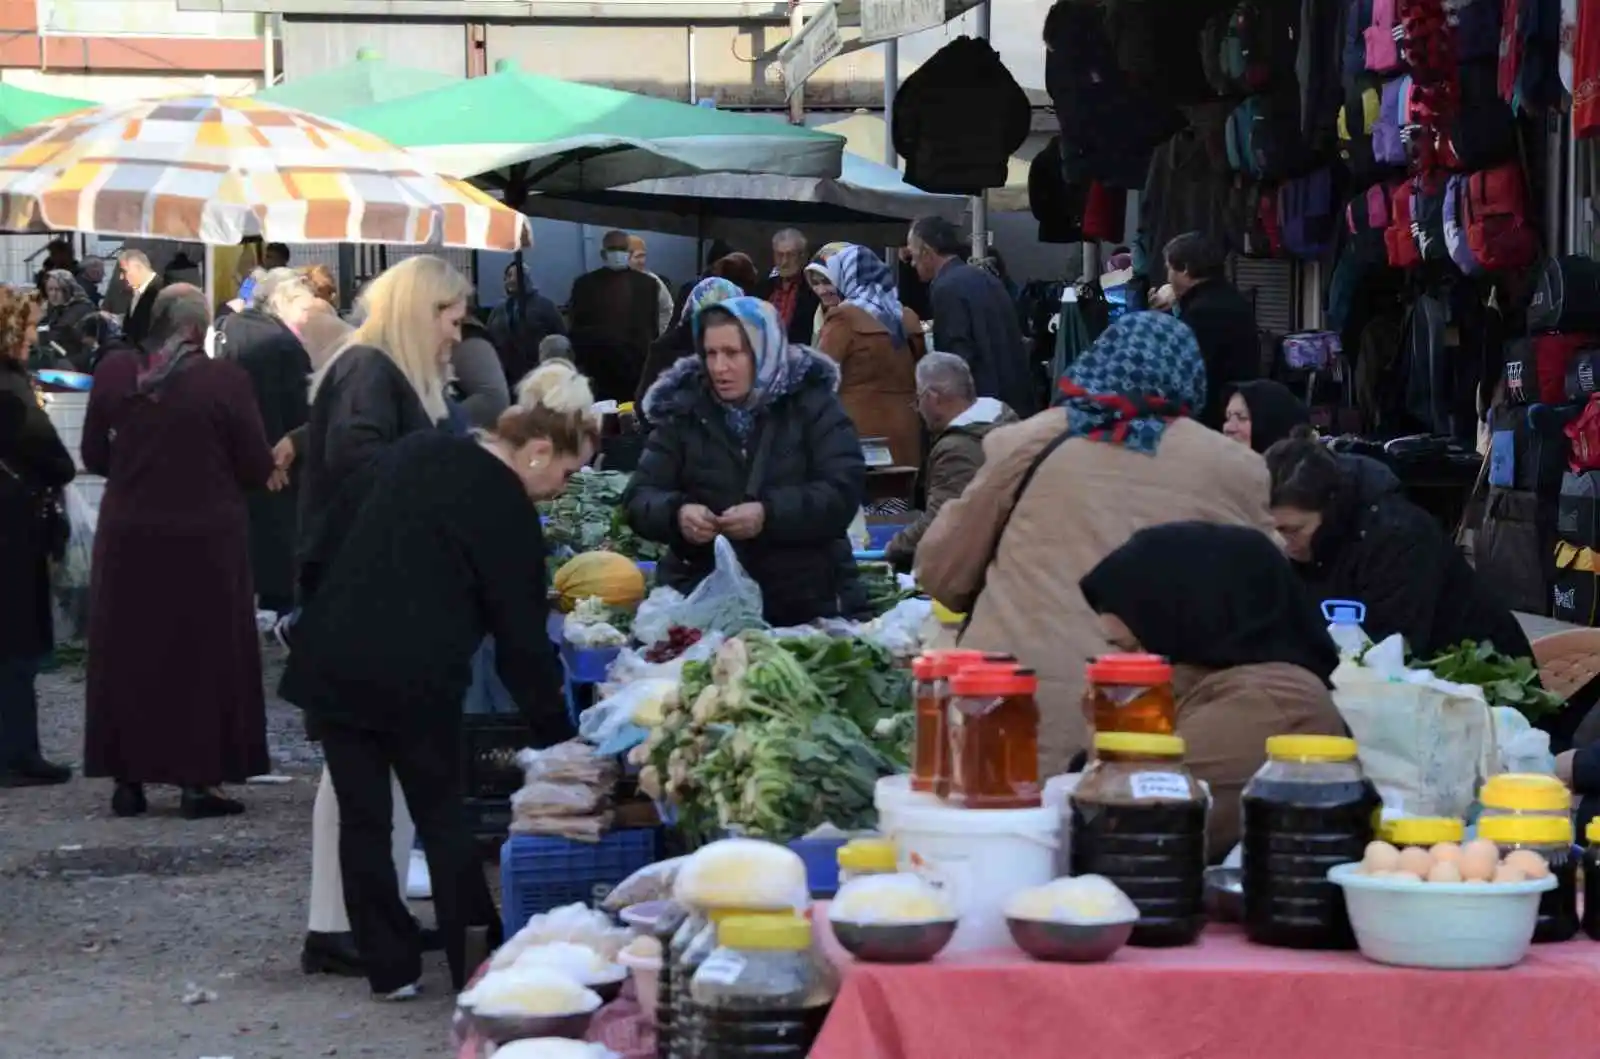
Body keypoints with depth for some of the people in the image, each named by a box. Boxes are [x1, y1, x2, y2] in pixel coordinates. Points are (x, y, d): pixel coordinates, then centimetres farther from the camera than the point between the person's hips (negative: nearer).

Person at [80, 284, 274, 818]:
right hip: (205, 541, -3)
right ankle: (198, 779, 8)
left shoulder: (113, 372, -5)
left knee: (128, 655, 13)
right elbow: (257, 468, -9)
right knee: (203, 657, 8)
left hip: (129, 538, 3)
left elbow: (94, 455, 5)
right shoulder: (226, 380, -14)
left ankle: (127, 778, 15)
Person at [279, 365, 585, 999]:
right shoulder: (506, 510, -7)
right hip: (416, 677, -5)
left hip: (334, 657, 5)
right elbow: (521, 636, -5)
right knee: (442, 816, 9)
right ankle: (477, 965, 11)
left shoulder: (417, 452, 10)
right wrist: (557, 736, 0)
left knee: (361, 814, 9)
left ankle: (391, 966, 12)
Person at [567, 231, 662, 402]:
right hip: (599, 372, -1)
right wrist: (582, 369, -2)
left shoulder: (646, 284, 9)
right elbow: (577, 330, 5)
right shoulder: (585, 284, 5)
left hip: (638, 371, 1)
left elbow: (653, 328, 11)